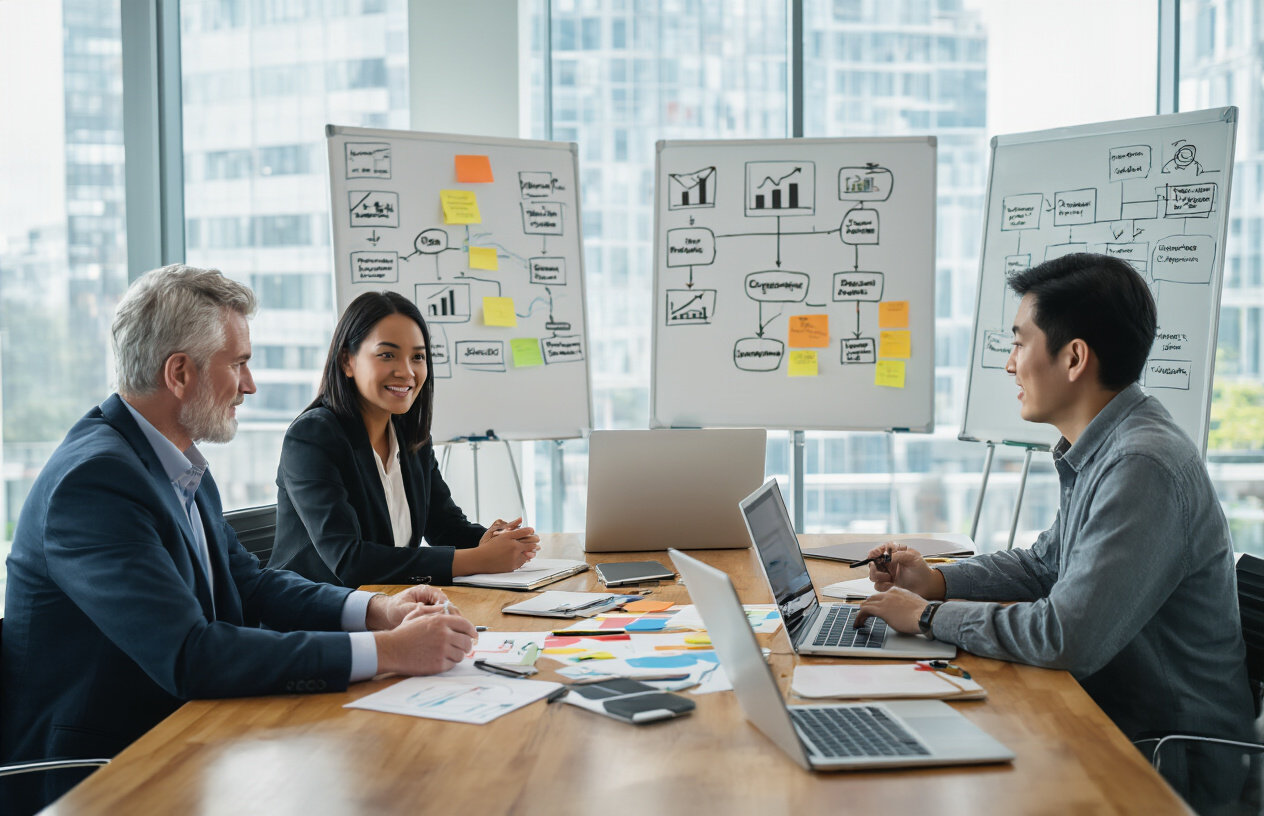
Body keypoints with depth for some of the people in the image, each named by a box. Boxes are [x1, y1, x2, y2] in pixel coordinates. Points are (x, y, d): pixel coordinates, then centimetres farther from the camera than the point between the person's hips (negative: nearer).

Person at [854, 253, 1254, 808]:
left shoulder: (1143, 467, -26)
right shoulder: (1100, 451, 7)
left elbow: (1067, 639, -31)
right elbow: (1045, 565, 20)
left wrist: (930, 616, -18)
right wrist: (936, 581, 5)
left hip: (1175, 762, -8)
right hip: (1117, 725, 8)